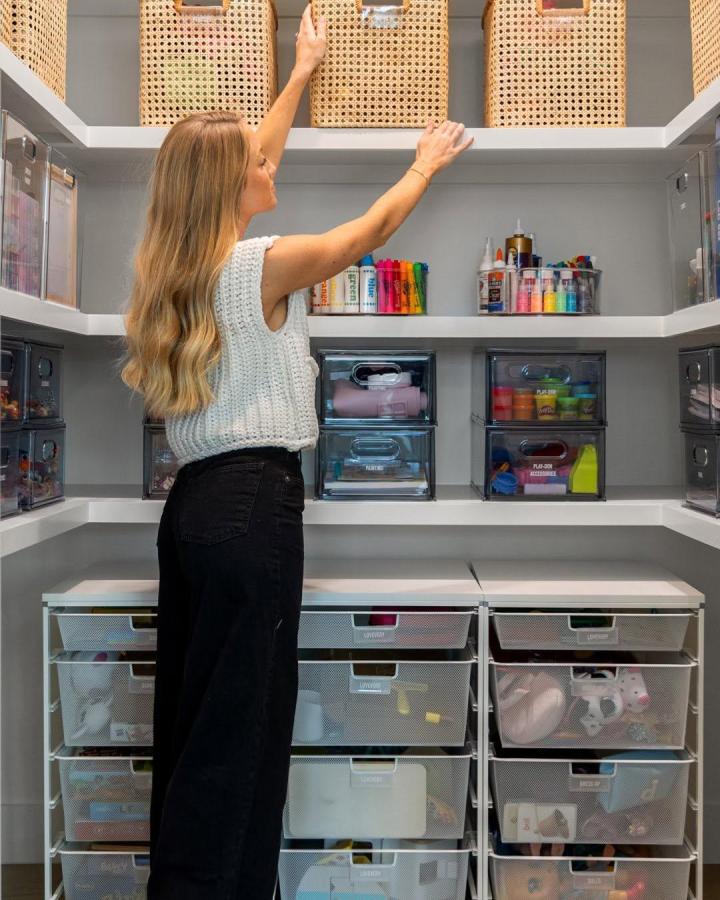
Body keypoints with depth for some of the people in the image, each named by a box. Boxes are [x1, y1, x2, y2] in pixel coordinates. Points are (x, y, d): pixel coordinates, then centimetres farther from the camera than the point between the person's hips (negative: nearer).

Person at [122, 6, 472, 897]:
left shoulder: (175, 263, 12)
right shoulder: (263, 265, -9)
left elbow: (244, 159, 27)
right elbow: (375, 226, 6)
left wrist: (301, 73, 40)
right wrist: (426, 162, 26)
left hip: (192, 499, 9)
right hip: (254, 504, -9)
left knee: (189, 719, 15)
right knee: (240, 724, -1)